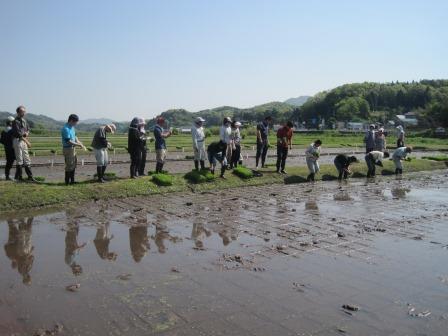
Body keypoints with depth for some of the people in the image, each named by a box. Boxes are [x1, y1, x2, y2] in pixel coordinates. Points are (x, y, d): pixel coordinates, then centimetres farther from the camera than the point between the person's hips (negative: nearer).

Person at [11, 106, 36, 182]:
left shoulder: (24, 121, 14)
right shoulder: (16, 121, -11)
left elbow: (28, 129, 19)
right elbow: (18, 133, -18)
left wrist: (27, 133, -2)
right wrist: (24, 134, -3)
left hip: (24, 141, 8)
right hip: (18, 141, -8)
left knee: (27, 160, 8)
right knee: (19, 160, -3)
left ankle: (30, 177, 11)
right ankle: (19, 177, 5)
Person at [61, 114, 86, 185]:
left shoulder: (72, 127, 8)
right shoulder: (66, 129, -21)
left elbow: (75, 136, 17)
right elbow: (68, 141, -24)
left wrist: (79, 142, 0)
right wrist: (79, 145, -18)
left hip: (72, 148, 10)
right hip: (68, 149, -10)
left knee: (74, 164, 16)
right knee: (69, 165, -2)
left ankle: (72, 180, 27)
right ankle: (67, 182, 10)